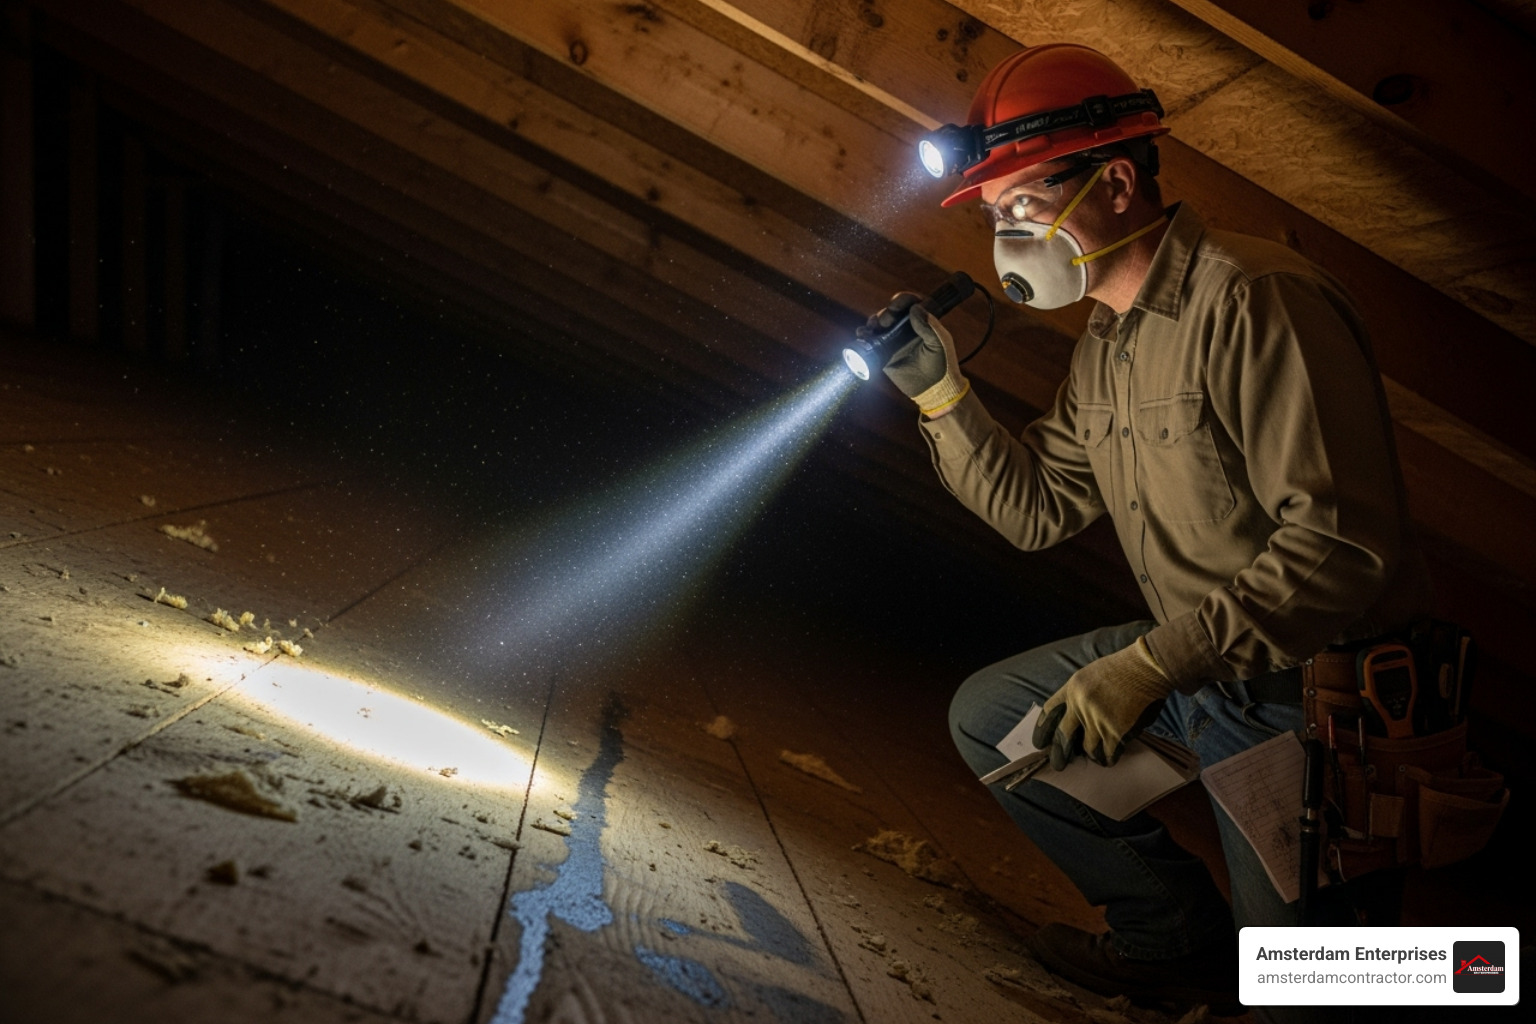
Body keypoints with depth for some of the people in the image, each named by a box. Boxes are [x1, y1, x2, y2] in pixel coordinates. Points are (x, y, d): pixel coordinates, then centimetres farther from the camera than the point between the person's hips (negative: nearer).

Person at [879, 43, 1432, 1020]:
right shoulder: (1106, 343, 6)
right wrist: (941, 392, -1)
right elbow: (1038, 509, 8)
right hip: (1194, 657, 8)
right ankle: (1183, 942, 21)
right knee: (988, 715, 10)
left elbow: (1345, 543, -28)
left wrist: (1153, 663, -30)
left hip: (1307, 686, -8)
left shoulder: (1253, 300, -23)